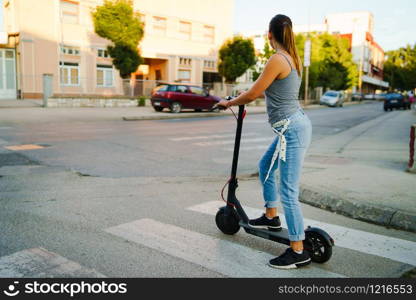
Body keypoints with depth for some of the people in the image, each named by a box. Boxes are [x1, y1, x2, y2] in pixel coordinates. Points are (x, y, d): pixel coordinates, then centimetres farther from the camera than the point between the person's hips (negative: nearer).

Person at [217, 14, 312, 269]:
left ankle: (298, 251, 3)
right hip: (292, 126, 10)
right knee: (265, 167, 25)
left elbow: (252, 94, -12)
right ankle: (271, 217, 38)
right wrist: (249, 96, 32)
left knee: (288, 191, -6)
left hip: (291, 130, -10)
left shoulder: (277, 60, -17)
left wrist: (229, 103, 5)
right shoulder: (293, 58, 11)